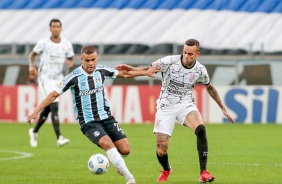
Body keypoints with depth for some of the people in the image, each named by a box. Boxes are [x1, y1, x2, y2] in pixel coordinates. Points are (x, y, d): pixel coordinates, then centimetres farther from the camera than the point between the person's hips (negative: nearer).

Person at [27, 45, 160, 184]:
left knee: (125, 149, -7)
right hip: (88, 122, -4)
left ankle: (118, 163, 30)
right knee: (107, 143, -29)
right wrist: (35, 112, -13)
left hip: (106, 117, 4)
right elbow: (54, 94, -8)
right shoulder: (74, 77, -13)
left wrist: (146, 72, 20)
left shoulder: (101, 71, 0)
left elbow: (123, 74, 17)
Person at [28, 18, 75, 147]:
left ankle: (34, 131, 35)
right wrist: (32, 66, -12)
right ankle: (59, 138, -22)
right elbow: (32, 55, 7)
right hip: (45, 78, -4)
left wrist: (70, 63, -13)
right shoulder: (43, 43, -6)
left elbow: (71, 59, 11)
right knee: (54, 106, -18)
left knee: (47, 108, 13)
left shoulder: (66, 44, 1)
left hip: (59, 79, 4)